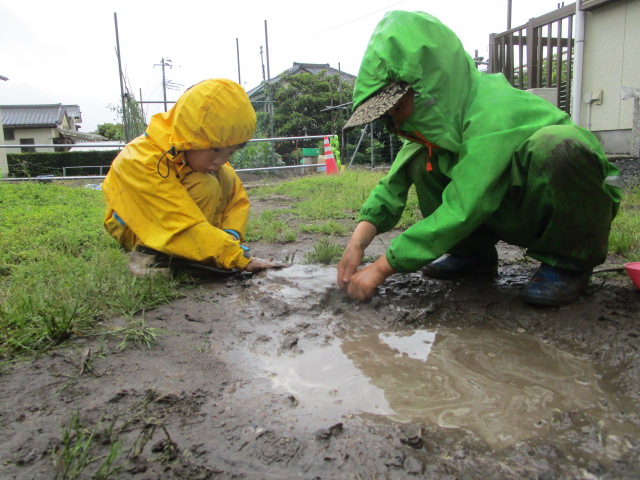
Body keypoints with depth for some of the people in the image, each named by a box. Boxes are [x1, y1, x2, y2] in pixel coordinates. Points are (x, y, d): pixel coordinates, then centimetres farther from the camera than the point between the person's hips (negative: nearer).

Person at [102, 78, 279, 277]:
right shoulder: (142, 162, -34)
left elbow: (238, 197, -8)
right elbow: (185, 224, -38)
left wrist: (231, 236, -26)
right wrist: (240, 259, -38)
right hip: (134, 229, -7)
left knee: (227, 179, -13)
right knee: (204, 186, -29)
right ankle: (148, 252, -18)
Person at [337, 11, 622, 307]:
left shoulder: (492, 114, -32)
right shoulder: (440, 112, -7)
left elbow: (462, 212, -36)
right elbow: (393, 185, -9)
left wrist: (380, 269, -33)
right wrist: (357, 243, -24)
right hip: (516, 211, 6)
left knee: (556, 145, -38)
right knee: (420, 160, -11)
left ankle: (569, 263, -16)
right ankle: (473, 253, 4)